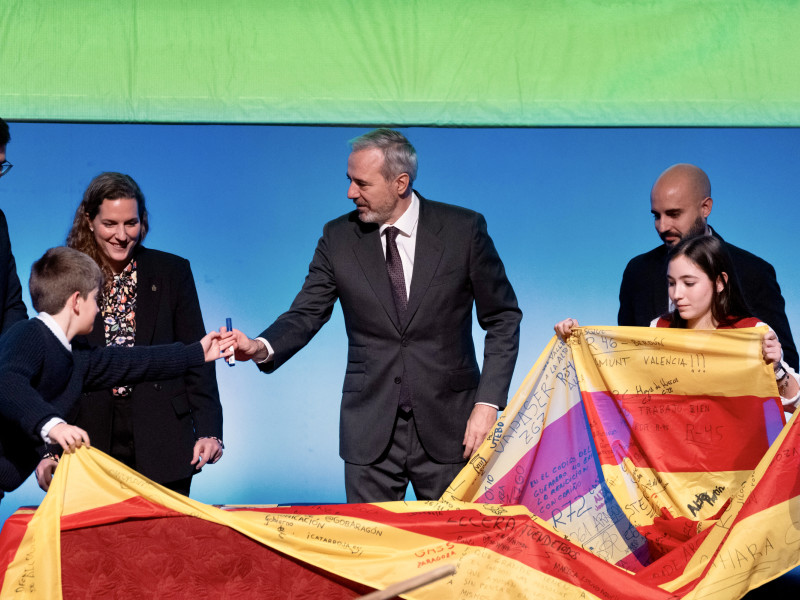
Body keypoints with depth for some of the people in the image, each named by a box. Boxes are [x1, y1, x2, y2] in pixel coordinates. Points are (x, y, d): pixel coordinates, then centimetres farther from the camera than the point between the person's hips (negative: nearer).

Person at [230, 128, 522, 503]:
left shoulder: (463, 229, -3)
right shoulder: (338, 237, 3)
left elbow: (503, 319, 1)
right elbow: (306, 314, 1)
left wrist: (488, 403, -8)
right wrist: (262, 347, -20)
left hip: (447, 426, -1)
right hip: (370, 428, 2)